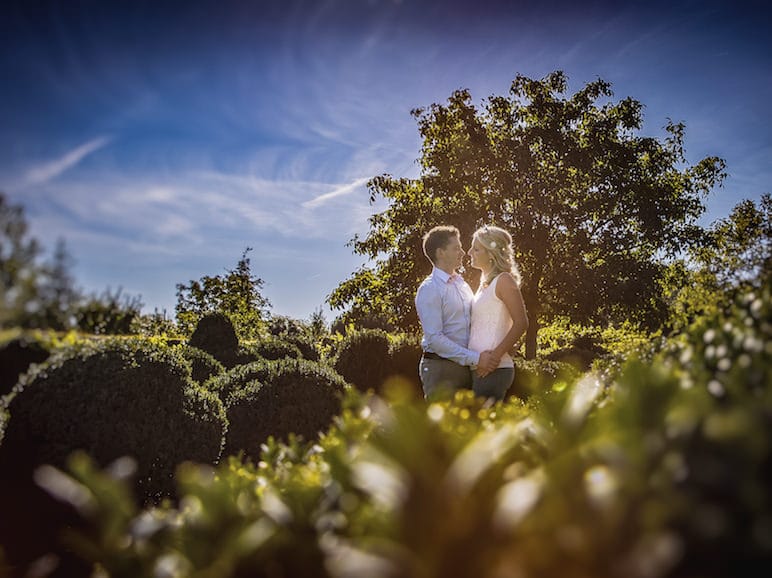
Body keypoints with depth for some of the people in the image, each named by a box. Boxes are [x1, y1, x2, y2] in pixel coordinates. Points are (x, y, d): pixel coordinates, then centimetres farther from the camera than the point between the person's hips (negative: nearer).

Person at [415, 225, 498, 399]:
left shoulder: (463, 284, 15)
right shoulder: (429, 289, -10)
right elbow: (434, 338, -18)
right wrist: (475, 358, -21)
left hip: (466, 366, 8)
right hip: (440, 367, -7)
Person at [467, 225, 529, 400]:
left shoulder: (504, 280, -8)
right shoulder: (485, 284, 18)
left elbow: (521, 323, -16)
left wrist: (496, 355, -20)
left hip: (494, 369, -9)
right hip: (479, 369, 9)